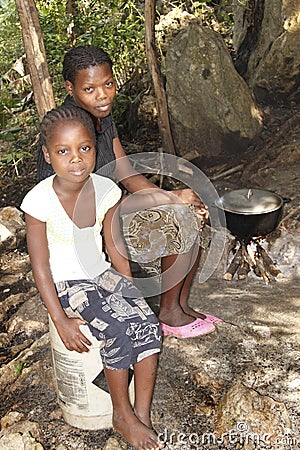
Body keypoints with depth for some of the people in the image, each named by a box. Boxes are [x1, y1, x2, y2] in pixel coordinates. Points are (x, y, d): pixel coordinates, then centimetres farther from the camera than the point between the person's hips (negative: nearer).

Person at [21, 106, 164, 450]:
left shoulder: (106, 190, -7)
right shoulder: (40, 201, -19)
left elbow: (114, 245, 4)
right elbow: (40, 264, -14)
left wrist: (130, 292, 0)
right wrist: (61, 321, -15)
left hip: (103, 273, 5)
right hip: (65, 283, -4)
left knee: (147, 323, -18)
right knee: (120, 329, -24)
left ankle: (143, 416, -4)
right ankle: (122, 415, 0)